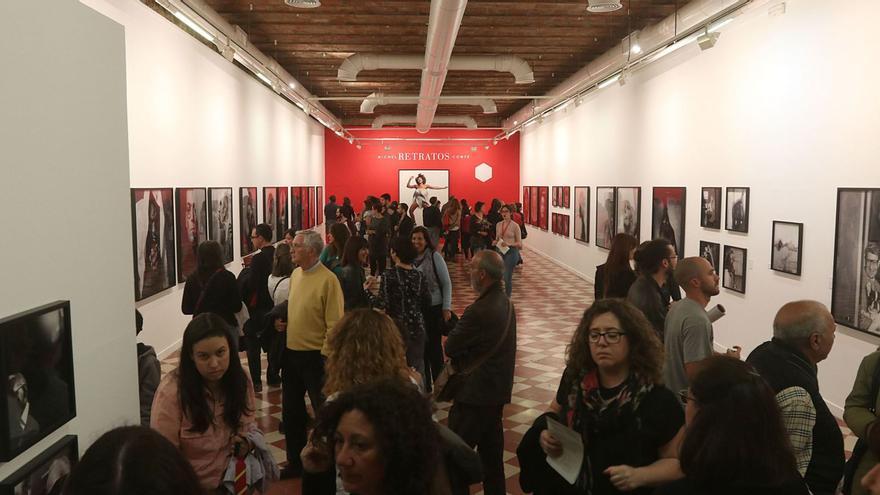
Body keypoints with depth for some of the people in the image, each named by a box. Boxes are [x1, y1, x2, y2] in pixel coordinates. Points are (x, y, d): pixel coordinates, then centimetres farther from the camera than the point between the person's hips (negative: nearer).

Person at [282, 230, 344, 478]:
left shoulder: (328, 279, -17)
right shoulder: (295, 274, 6)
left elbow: (335, 324, -18)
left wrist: (326, 356, -19)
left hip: (315, 356, -8)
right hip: (291, 353, 8)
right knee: (291, 411, 18)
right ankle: (295, 462, 34)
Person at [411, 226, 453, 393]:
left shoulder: (434, 257, -8)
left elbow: (446, 283, -5)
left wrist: (446, 308, -9)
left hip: (434, 308, -3)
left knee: (434, 347, 4)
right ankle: (424, 385, 24)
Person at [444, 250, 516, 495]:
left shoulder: (480, 310, -26)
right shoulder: (505, 302, 5)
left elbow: (450, 348, -18)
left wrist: (451, 340, 2)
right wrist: (458, 342, -4)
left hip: (475, 393, -9)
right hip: (497, 390, 9)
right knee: (491, 449, 20)